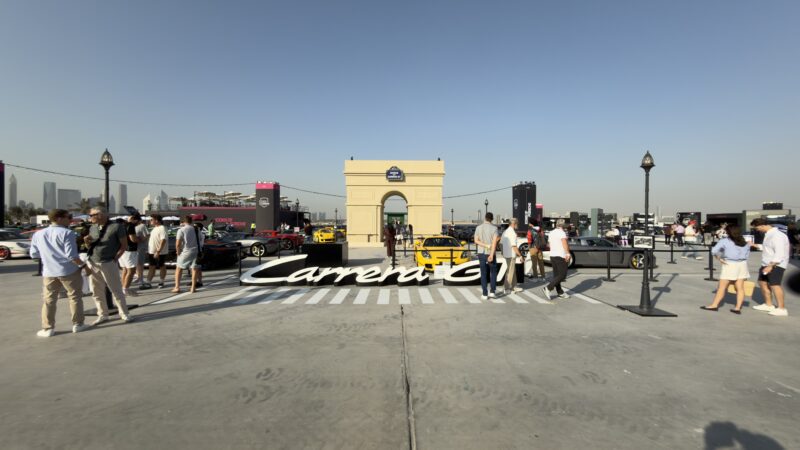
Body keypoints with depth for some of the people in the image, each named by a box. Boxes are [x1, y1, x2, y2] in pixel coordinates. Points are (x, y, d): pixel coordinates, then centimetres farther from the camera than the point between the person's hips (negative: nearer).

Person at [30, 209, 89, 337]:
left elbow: (34, 254, 14)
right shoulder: (67, 233, -13)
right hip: (69, 271, -5)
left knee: (48, 300, 12)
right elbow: (71, 255, -19)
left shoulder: (38, 234, 8)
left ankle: (47, 328, 14)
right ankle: (77, 324, 14)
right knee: (75, 297, 9)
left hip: (48, 272, 5)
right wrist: (83, 265, -8)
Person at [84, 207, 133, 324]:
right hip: (92, 263, 5)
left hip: (108, 264, -5)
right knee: (97, 292, 8)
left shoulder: (116, 227, -7)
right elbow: (90, 246, 18)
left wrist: (115, 258, -8)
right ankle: (103, 315, 20)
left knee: (116, 290, 0)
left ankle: (124, 314, 10)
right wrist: (87, 242, -4)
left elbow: (124, 245, -5)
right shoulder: (92, 228, 10)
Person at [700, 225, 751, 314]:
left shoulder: (725, 241, -8)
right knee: (740, 287, 5)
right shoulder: (745, 242, 9)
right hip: (742, 265, 5)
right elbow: (747, 255, 11)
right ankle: (738, 308, 4)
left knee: (722, 287, 0)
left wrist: (720, 259, -3)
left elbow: (714, 251, -15)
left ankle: (714, 305, 4)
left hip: (730, 265, -5)